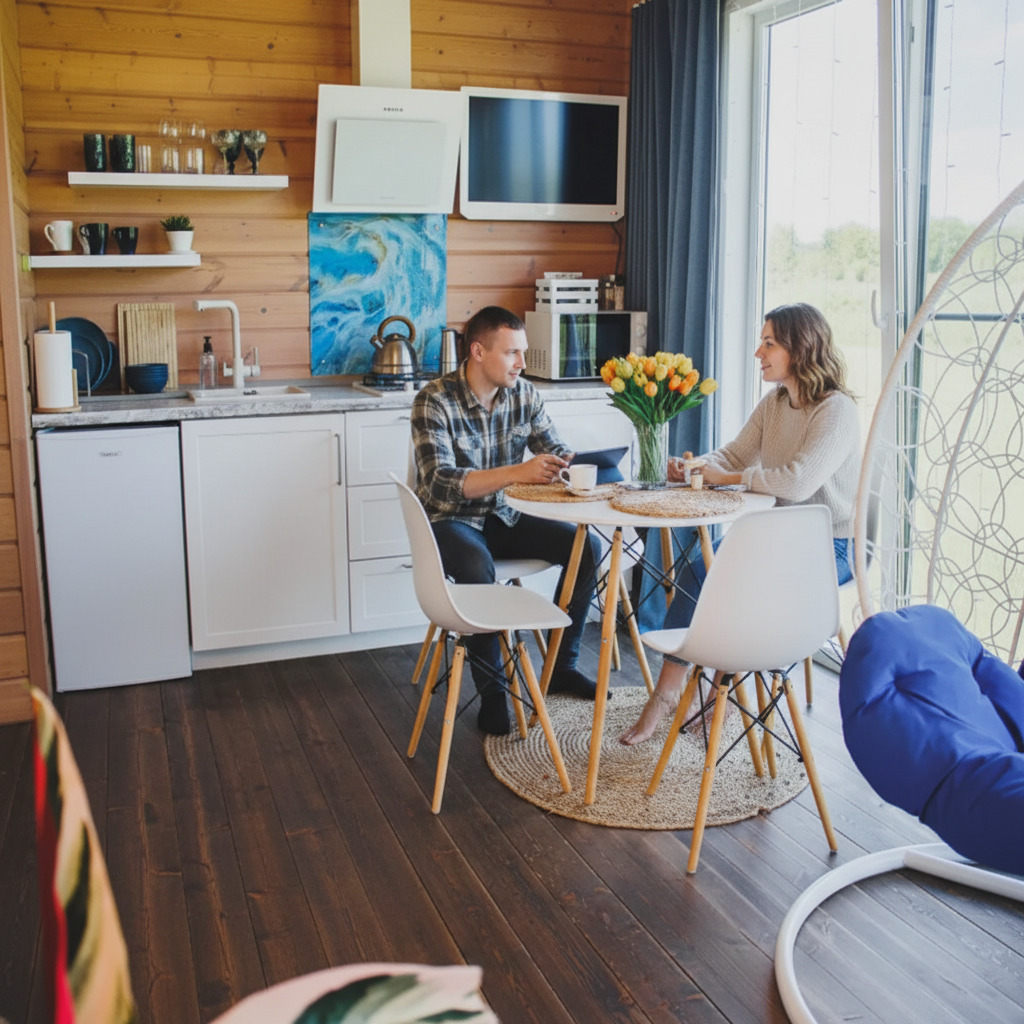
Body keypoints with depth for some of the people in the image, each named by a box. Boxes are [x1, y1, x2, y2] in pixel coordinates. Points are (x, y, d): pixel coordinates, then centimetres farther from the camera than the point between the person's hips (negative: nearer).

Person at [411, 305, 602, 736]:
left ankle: (561, 667, 5)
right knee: (478, 568, -37)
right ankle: (492, 693, -18)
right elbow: (440, 483, -30)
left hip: (502, 516, 6)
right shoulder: (435, 401, -19)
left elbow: (556, 453, 4)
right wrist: (518, 472, -40)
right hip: (450, 521, -6)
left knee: (585, 545, -11)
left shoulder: (524, 394, -2)